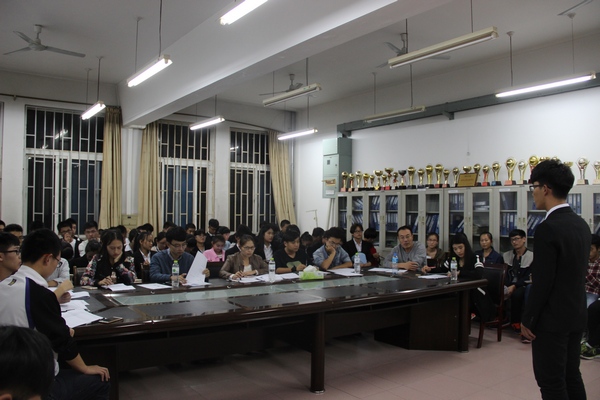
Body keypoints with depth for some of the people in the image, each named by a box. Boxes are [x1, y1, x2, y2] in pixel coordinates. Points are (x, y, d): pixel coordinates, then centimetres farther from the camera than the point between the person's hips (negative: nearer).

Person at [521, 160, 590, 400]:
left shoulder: (548, 229, -21)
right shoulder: (581, 224, 6)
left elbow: (542, 283, -21)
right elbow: (577, 273, 12)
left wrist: (526, 320, -11)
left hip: (552, 319, -8)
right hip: (576, 315, 8)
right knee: (571, 376, 18)